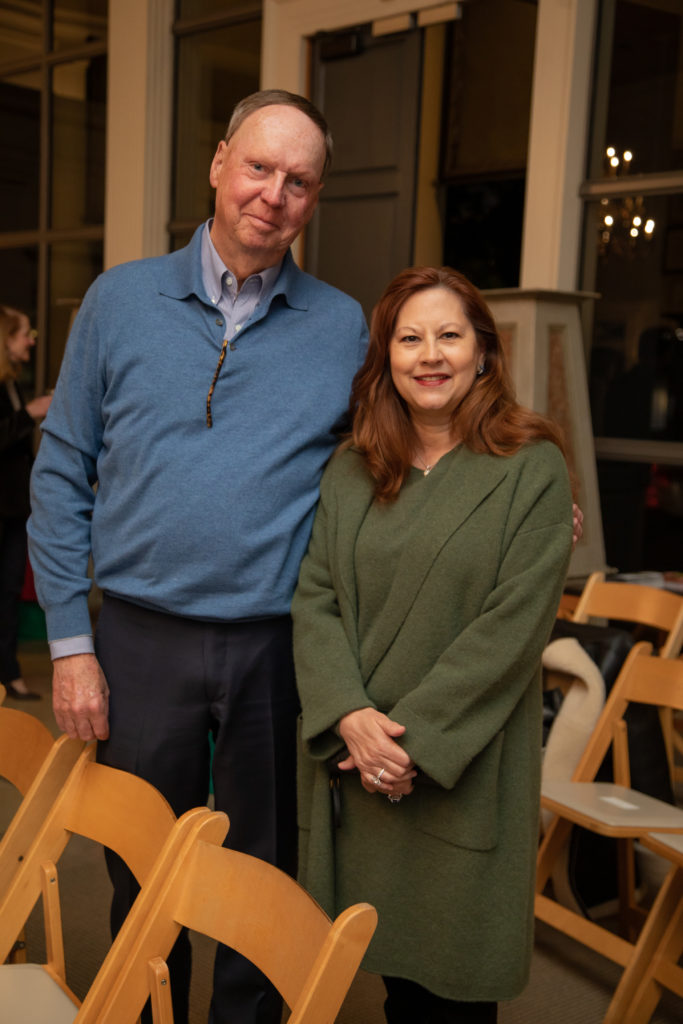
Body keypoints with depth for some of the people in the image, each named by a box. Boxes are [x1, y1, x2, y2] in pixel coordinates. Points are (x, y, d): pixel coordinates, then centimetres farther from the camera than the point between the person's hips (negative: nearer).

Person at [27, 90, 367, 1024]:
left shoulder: (343, 328, 2)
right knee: (142, 881, 16)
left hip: (282, 648, 0)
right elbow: (61, 475, 1)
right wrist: (71, 644, -3)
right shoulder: (122, 301, 1)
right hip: (144, 641, 0)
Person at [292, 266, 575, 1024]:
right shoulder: (350, 471, 8)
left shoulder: (531, 471, -5)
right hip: (352, 762, 4)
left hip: (461, 773, -3)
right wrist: (351, 716, -13)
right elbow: (313, 599, 2)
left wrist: (416, 738, -15)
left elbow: (514, 624, -12)